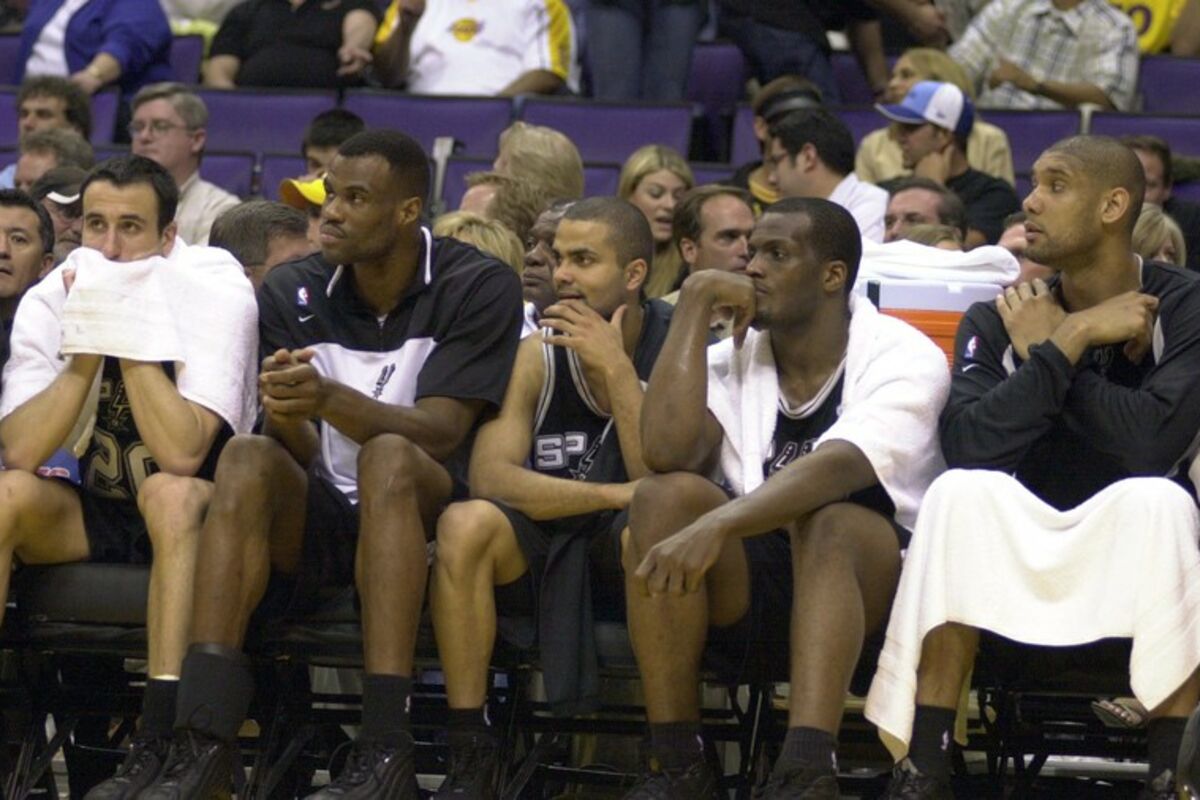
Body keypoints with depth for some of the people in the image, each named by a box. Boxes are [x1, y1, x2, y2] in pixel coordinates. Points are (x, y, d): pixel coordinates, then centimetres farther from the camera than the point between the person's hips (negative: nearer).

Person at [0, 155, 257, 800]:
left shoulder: (216, 295, -17)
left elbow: (181, 456, -29)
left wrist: (132, 335, -28)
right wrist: (87, 349, -24)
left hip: (198, 517, -4)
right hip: (92, 516, 4)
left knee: (169, 494, -36)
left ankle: (159, 748, -41)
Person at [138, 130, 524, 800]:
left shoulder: (478, 287, -6)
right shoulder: (294, 293, 4)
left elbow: (442, 433, -17)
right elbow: (299, 451, -4)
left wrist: (331, 401, -34)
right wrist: (286, 417, -29)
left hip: (423, 517, -3)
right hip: (321, 521, 3)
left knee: (387, 457, -34)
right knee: (248, 460, -27)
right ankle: (206, 741, -39)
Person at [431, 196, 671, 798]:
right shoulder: (538, 353, 0)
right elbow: (489, 477, -13)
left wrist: (617, 369, -22)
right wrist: (613, 494, -22)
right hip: (544, 555, 2)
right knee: (465, 524, -28)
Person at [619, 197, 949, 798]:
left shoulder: (903, 358, -9)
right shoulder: (731, 358, 4)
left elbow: (839, 467, -29)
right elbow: (667, 453, -16)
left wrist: (716, 526, -44)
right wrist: (696, 302, -10)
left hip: (869, 585, -4)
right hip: (750, 592, 4)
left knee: (824, 519, -36)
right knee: (665, 496, -24)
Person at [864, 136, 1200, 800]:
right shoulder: (999, 321, 1)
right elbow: (967, 445, -17)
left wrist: (1048, 349, -14)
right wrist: (1069, 342, -19)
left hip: (1140, 570, -2)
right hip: (1019, 576, 2)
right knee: (962, 492, -26)